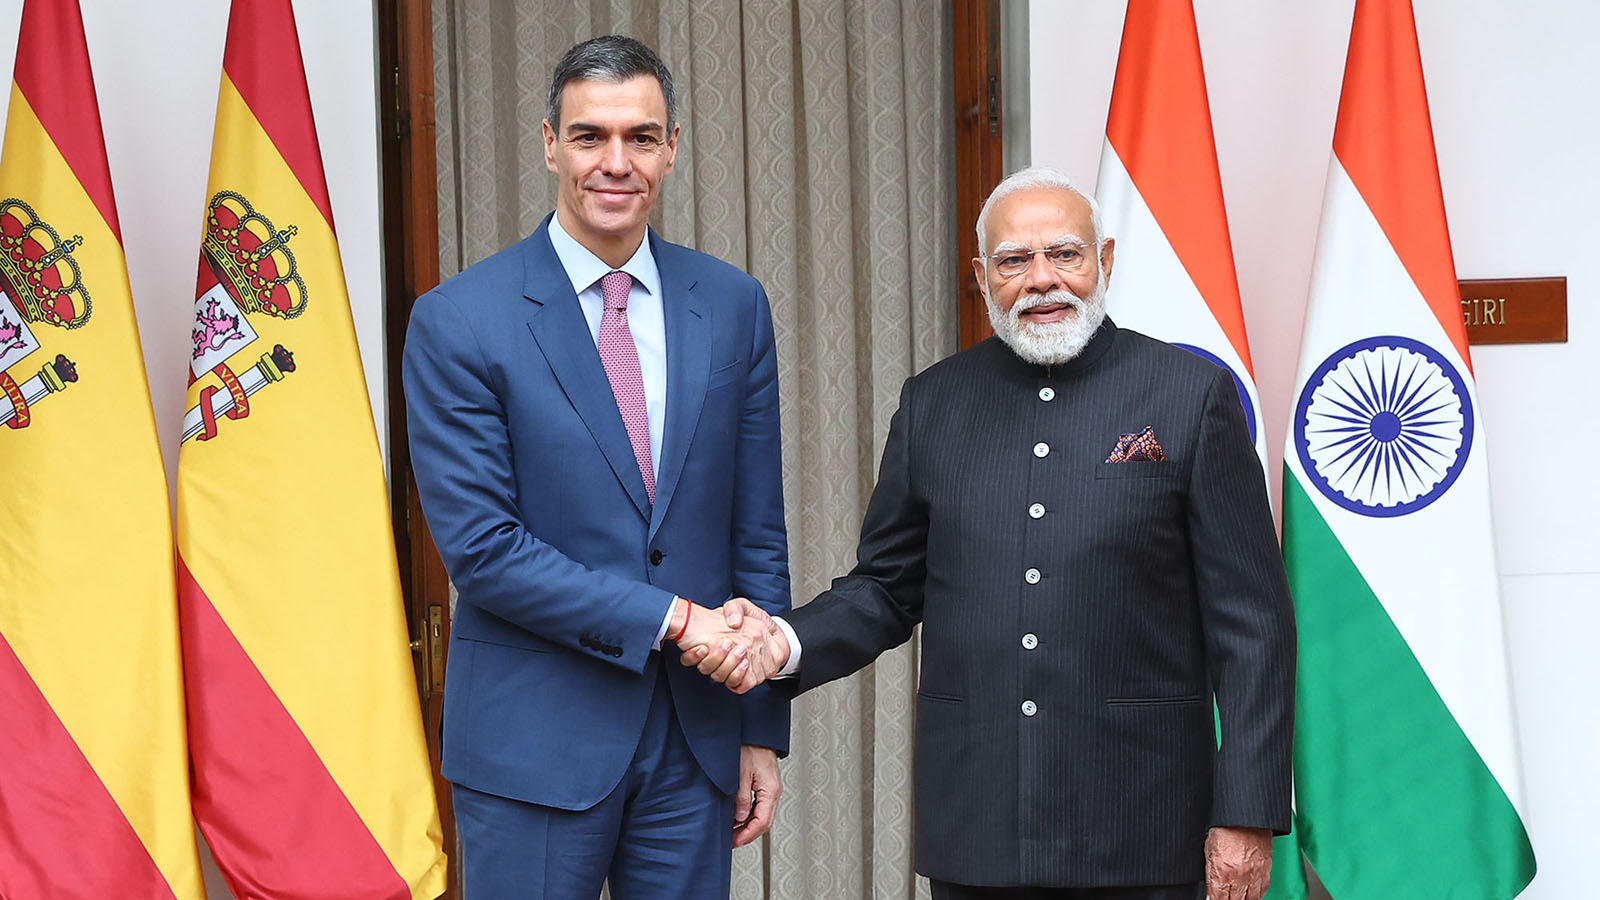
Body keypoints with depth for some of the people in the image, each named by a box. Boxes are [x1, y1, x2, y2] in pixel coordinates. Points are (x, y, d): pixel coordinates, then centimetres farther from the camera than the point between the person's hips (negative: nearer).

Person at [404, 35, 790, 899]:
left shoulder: (732, 305, 5)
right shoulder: (457, 321, -7)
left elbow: (757, 531, 7)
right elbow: (480, 545, -12)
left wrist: (763, 729, 7)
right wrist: (673, 618, -15)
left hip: (696, 736, 4)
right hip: (535, 740, -3)